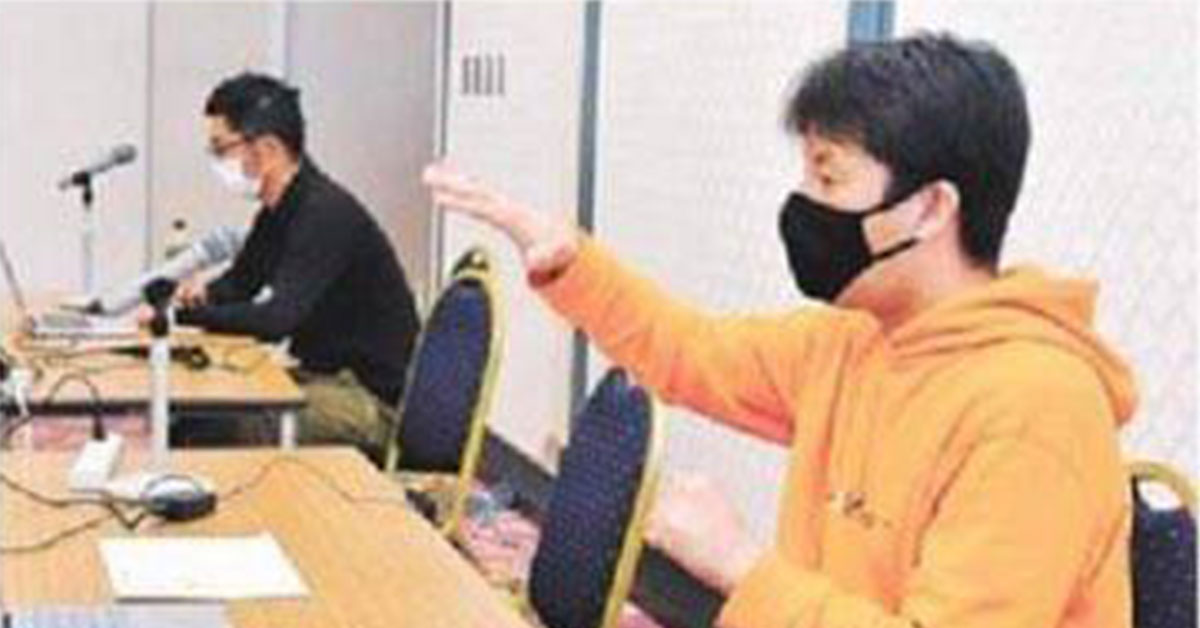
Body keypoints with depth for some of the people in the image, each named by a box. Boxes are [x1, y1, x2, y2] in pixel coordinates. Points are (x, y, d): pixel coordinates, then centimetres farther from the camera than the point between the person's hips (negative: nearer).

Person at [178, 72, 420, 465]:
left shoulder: (326, 214, -22)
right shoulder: (279, 210, 8)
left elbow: (275, 321, -30)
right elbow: (241, 282, 23)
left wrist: (182, 314, -23)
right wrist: (204, 294, 0)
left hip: (374, 400, -9)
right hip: (324, 375, 9)